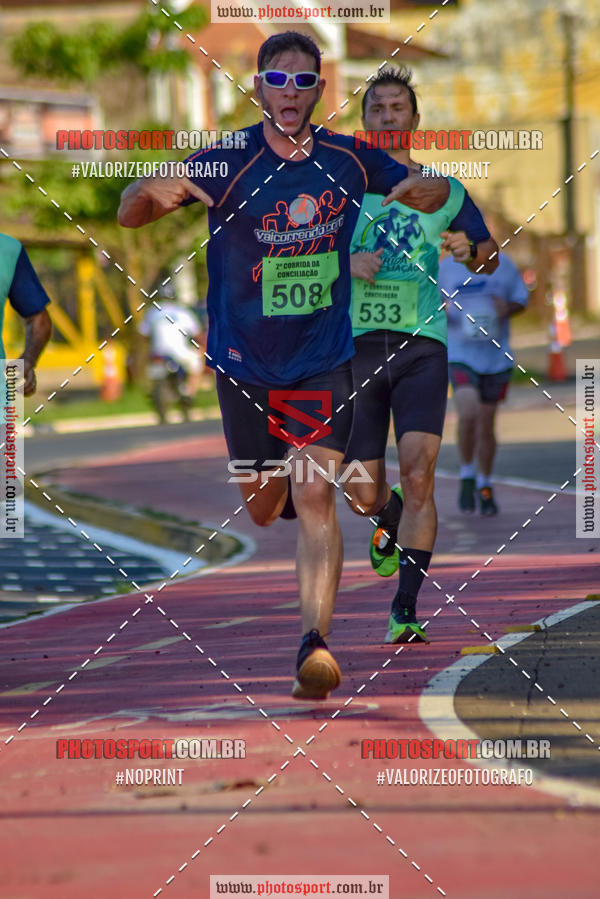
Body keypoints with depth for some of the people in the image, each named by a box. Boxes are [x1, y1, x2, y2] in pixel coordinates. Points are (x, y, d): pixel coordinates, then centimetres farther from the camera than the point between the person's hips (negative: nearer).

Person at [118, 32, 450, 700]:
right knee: (262, 508, 13)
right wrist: (151, 191, -38)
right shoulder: (226, 163, -12)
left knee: (315, 499, -15)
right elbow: (127, 216, -14)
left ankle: (314, 642, -20)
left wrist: (425, 190, -14)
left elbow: (434, 193, 12)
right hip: (244, 362, 0)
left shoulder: (349, 161, -4)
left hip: (323, 361, 0)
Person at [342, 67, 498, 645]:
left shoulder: (443, 190, 11)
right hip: (356, 344, 1)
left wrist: (470, 251, -2)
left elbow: (490, 258, 21)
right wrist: (347, 262, -12)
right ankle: (392, 525, 41)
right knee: (363, 497, 3)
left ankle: (406, 610, -16)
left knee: (417, 472, -19)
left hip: (422, 344, -1)